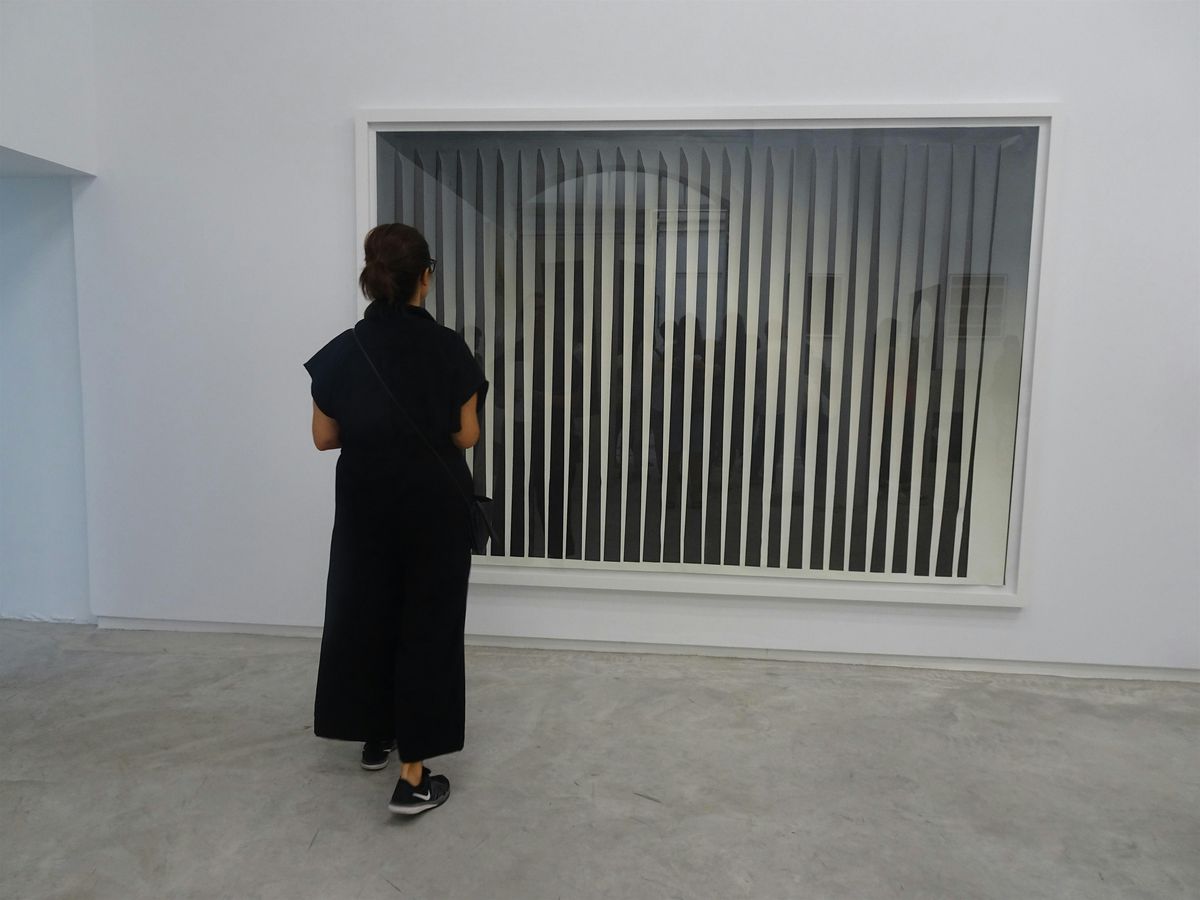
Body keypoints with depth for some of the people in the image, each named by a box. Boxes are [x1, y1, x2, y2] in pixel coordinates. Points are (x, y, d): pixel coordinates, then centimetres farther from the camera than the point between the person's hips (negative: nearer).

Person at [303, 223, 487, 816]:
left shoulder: (341, 352, -4)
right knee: (427, 625, 3)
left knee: (365, 613, 20)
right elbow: (466, 435, -9)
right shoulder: (448, 350, -12)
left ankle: (375, 735, 36)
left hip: (365, 504, 3)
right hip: (434, 506, -3)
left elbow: (325, 436, 0)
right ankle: (414, 776, 5)